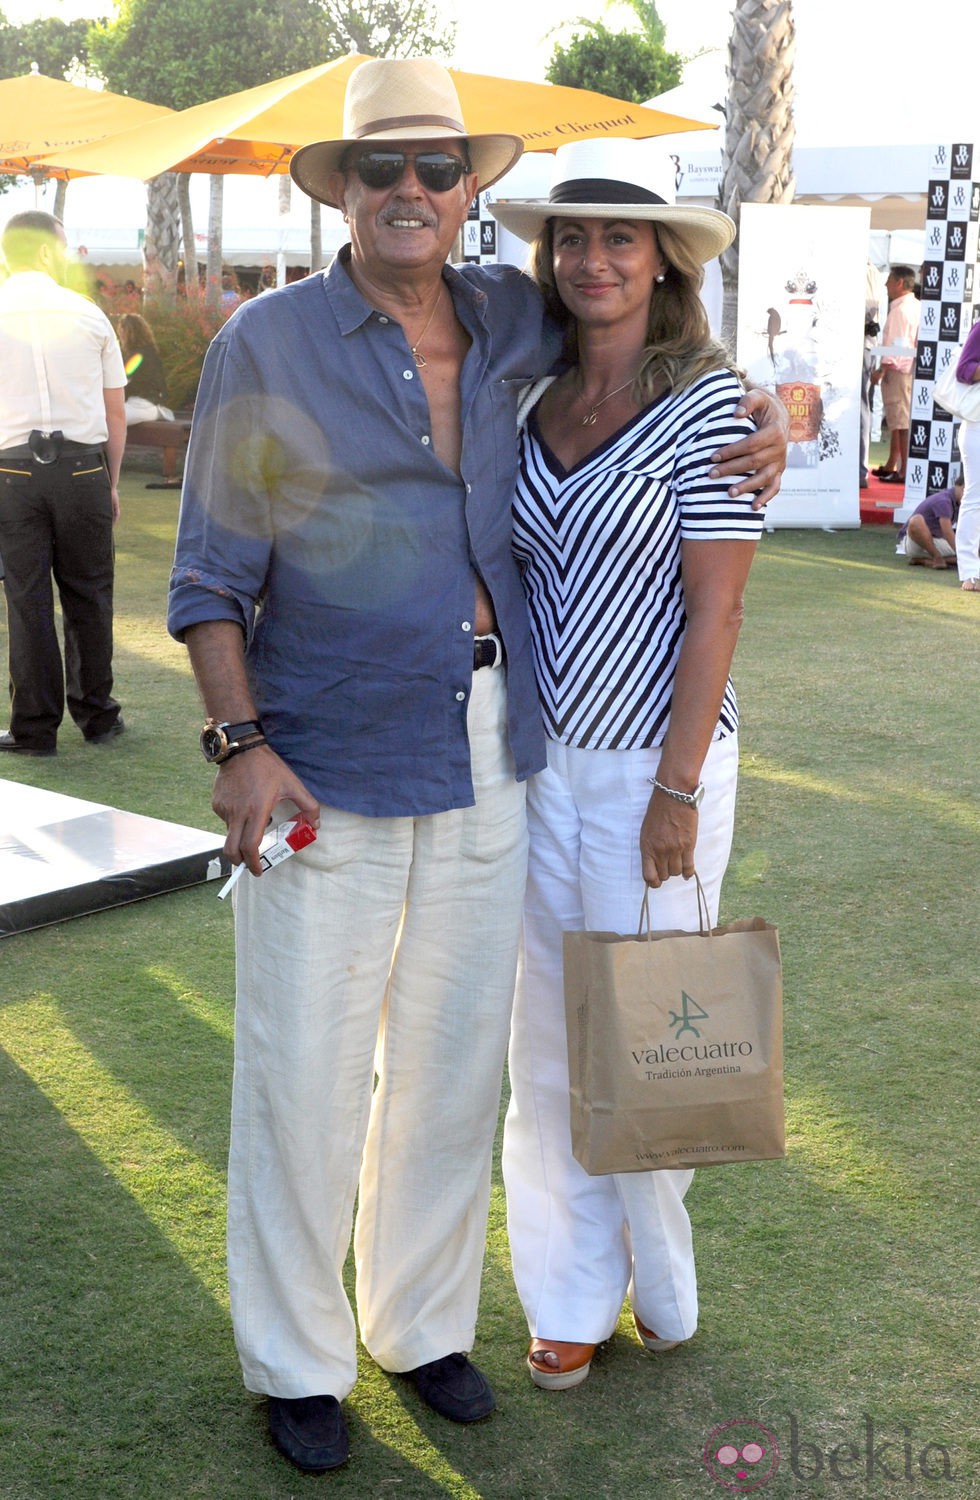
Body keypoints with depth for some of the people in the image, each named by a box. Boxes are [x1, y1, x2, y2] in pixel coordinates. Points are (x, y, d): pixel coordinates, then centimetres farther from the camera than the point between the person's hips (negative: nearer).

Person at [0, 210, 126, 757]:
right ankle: (97, 716, 19)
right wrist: (112, 483, 14)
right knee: (89, 595, 10)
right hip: (84, 466, 1)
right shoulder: (88, 313, 5)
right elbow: (116, 413, 6)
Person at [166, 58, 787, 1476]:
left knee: (452, 1066, 15)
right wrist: (238, 744, -15)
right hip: (325, 774, -4)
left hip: (487, 765, 5)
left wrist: (762, 428, 4)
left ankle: (424, 1323, 34)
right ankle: (296, 1362, 24)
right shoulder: (269, 343, -6)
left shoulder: (513, 319, 6)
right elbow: (212, 573, -5)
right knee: (306, 1078, 4)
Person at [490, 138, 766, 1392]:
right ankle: (571, 1298, 27)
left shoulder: (705, 403, -10)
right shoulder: (531, 405, 6)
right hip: (538, 758, 5)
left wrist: (678, 790, -14)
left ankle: (662, 1288, 30)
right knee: (546, 1039, 11)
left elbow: (716, 608, -12)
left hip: (654, 758, -5)